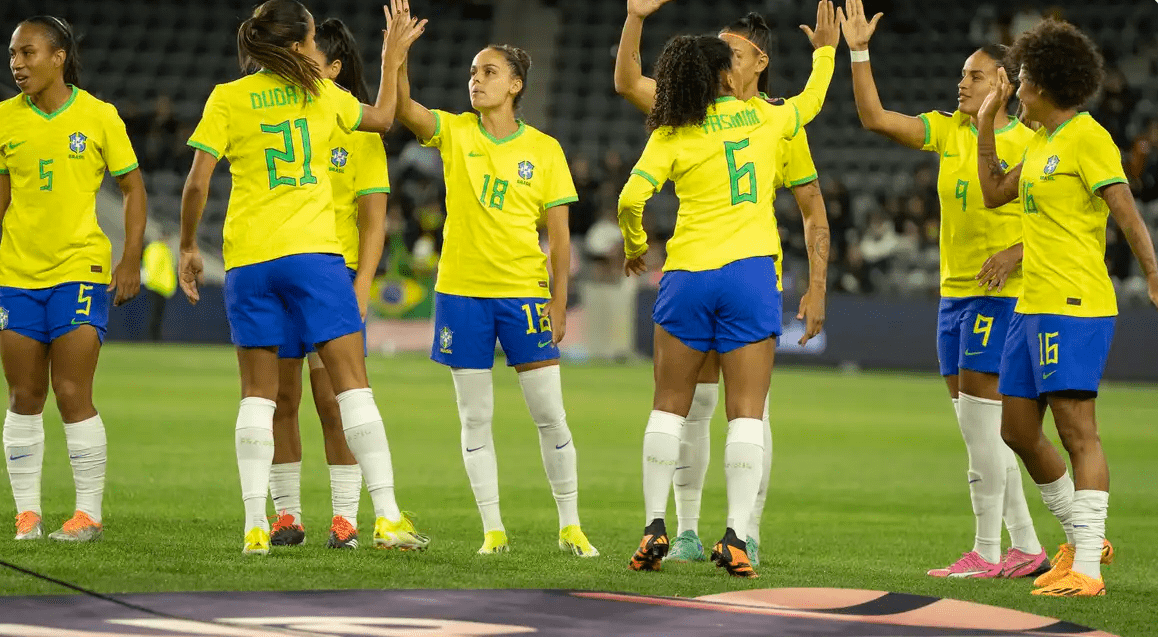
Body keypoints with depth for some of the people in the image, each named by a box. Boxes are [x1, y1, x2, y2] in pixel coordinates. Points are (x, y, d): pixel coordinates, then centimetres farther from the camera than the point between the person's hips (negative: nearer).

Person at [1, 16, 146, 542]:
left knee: (72, 395, -8)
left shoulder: (98, 116, -3)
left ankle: (89, 513, 1)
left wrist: (131, 262, -5)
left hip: (80, 270, -3)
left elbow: (132, 188, 3)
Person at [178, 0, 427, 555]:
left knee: (257, 394, 6)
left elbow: (197, 182, -3)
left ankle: (255, 525, -1)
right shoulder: (321, 92, 6)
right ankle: (387, 516, -6)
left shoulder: (227, 98, 2)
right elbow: (382, 117, 25)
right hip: (314, 253, -1)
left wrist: (187, 247, 9)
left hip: (248, 259, 1)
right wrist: (392, 61, 38)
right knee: (353, 384, 0)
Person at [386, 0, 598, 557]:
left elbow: (559, 234, 1)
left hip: (524, 292, -1)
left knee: (550, 415, -2)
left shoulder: (544, 150, 1)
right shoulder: (454, 133, 3)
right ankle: (493, 529, 11)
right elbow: (404, 109, -16)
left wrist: (558, 303, -6)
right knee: (475, 419, 4)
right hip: (462, 291, 1)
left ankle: (570, 527, 10)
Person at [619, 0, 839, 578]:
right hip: (750, 271, 0)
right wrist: (826, 51, 45)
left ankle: (655, 528, 4)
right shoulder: (763, 117, 8)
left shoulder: (671, 136, 1)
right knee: (746, 412, 1)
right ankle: (735, 536, -8)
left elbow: (631, 198, -10)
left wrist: (634, 247, 9)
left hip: (688, 273, 0)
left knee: (669, 407, 10)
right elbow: (810, 102, 29)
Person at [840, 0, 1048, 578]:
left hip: (1002, 295, -7)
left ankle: (986, 552, -6)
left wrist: (1016, 253, -22)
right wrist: (858, 52, -3)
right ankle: (1026, 547, 14)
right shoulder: (948, 131, 10)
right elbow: (876, 118, 5)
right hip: (954, 292, 7)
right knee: (980, 426, 8)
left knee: (978, 416, -11)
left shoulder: (1027, 145, -8)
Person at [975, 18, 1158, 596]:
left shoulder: (1087, 138, -10)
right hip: (1032, 307, 10)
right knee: (1017, 429, 13)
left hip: (1075, 307, -10)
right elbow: (993, 192, 27)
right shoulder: (1041, 142, 18)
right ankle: (1082, 538, 25)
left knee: (1077, 431, -11)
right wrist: (986, 121, 23)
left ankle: (1086, 569, -12)